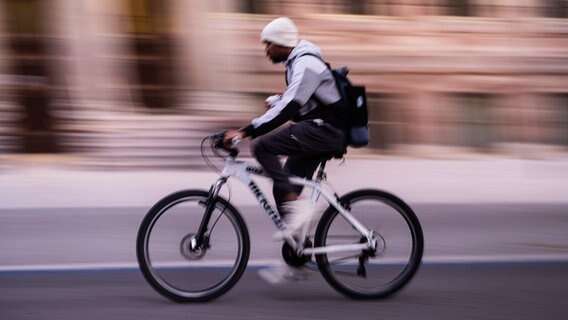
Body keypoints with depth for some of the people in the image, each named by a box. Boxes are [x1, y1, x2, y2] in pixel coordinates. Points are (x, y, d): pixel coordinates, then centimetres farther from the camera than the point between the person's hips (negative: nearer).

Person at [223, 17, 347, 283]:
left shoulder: (306, 65, -17)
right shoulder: (296, 63, 16)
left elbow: (288, 108, -27)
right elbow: (293, 103, 28)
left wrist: (246, 131, -31)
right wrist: (276, 100, 4)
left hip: (326, 130, -10)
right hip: (316, 131, 10)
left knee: (263, 146, -24)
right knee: (282, 190, 6)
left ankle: (296, 204, -21)